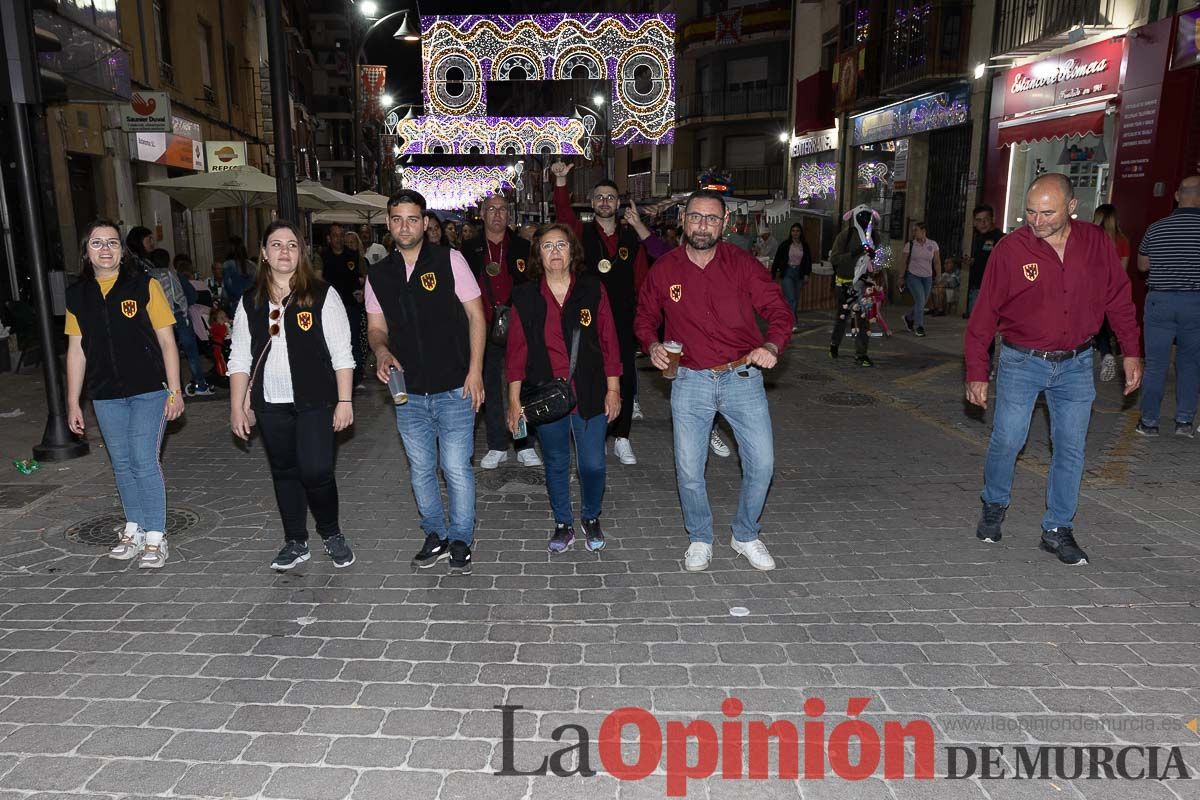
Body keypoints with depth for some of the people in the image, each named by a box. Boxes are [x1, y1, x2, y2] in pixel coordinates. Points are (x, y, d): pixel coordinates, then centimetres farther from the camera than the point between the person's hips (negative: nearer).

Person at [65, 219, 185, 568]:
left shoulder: (144, 285, -4)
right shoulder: (77, 294, 6)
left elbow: (167, 341, -4)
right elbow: (76, 350, 10)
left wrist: (175, 390, -8)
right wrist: (73, 402, 9)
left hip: (148, 390, -4)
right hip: (105, 396, 4)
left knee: (144, 462, -6)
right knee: (122, 464, 12)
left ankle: (155, 537, 5)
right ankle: (134, 529, 26)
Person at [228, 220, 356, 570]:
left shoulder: (322, 295, -3)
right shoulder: (250, 302, 7)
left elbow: (341, 353, -5)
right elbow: (239, 358, 9)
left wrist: (345, 400, -8)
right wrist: (237, 406, 5)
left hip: (315, 401, -3)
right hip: (270, 404, 4)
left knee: (316, 471, -8)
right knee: (284, 473, 11)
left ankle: (331, 533, 19)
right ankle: (295, 542, 26)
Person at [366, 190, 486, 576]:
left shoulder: (449, 260, -4)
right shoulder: (378, 275, 7)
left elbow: (476, 316, -3)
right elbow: (376, 327, 12)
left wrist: (475, 370, -9)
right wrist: (381, 350, -12)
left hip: (454, 389, -4)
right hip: (408, 393, 4)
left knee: (456, 469, -2)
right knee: (421, 470, 13)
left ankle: (460, 541, 16)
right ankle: (435, 535, 31)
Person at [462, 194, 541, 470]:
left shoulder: (522, 247, 7)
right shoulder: (469, 250, 7)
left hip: (518, 326, -1)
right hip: (484, 329, 1)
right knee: (490, 387, 6)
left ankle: (524, 445, 12)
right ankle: (497, 446, 17)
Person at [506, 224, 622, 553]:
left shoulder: (592, 289, -2)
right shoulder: (525, 295, -1)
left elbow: (608, 341, 0)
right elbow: (517, 349, 1)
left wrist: (613, 389, -1)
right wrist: (514, 398, 0)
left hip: (590, 395, 0)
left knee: (593, 465, 4)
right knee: (556, 464, 13)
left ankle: (591, 518, 32)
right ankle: (563, 524, 33)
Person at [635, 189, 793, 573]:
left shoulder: (742, 264, -4)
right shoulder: (664, 269, 0)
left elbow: (779, 309, -5)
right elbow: (645, 317, 14)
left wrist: (771, 345, -25)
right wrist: (652, 345, -6)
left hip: (743, 377, 0)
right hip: (691, 382, 0)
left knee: (762, 463, 2)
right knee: (688, 470, 4)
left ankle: (746, 535, 27)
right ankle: (700, 539, 29)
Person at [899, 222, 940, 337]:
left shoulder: (933, 244, 0)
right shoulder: (909, 245, -5)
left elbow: (937, 262, 4)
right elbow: (903, 262, -2)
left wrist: (938, 277, 1)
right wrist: (901, 277, -3)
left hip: (927, 277, 3)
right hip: (913, 276, -3)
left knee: (921, 303, 8)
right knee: (920, 300, -13)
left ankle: (909, 318, 34)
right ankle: (919, 327, -1)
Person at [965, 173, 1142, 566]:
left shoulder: (1097, 243, -3)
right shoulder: (1010, 249, -11)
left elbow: (1118, 299, 8)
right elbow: (984, 314, -8)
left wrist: (1131, 353, 7)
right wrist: (977, 372, -9)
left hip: (1076, 364, 3)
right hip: (1022, 361, -2)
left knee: (1070, 448, 5)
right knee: (1007, 440, -2)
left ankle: (1057, 530, 17)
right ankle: (994, 506, 25)